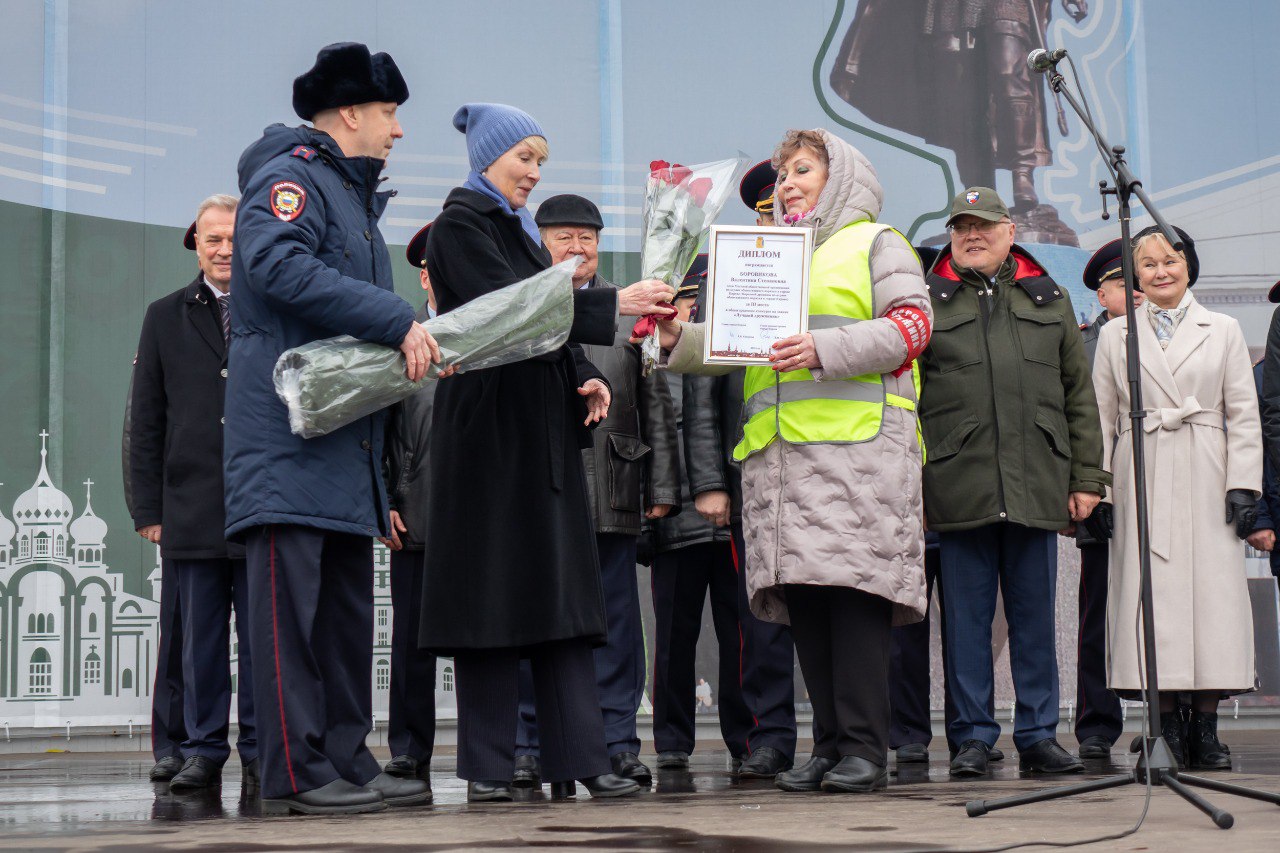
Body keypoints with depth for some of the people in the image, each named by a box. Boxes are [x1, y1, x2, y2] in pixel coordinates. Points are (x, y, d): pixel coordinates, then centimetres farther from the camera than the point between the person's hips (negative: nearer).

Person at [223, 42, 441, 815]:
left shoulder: (355, 194, 25)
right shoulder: (292, 175, -6)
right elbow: (277, 264, -25)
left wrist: (419, 346, 8)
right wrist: (398, 321, -24)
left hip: (346, 433, 10)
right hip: (289, 430, -10)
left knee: (347, 604, 10)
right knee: (291, 596, -9)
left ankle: (346, 760, 15)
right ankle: (295, 772, -8)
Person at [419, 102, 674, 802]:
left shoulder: (521, 229, 22)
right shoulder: (459, 225, -4)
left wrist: (586, 378, 1)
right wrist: (615, 304, -23)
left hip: (546, 428, 8)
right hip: (490, 428, -8)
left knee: (560, 590, 2)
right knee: (493, 589, -6)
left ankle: (577, 757, 0)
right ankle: (488, 765, -1)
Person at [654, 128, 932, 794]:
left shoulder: (875, 243, 10)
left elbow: (910, 327, -5)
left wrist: (823, 350, -17)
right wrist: (678, 339, 2)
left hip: (858, 442, -6)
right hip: (779, 451, 6)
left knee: (852, 586, -13)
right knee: (802, 593, 1)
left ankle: (864, 747, -11)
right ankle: (830, 744, 4)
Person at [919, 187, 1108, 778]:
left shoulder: (1049, 300, 16)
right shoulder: (928, 302, 9)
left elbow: (1079, 396, 15)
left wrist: (1086, 477, 7)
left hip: (1038, 486, 2)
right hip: (958, 485, -2)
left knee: (1035, 615, 6)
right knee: (967, 617, 2)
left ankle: (1038, 735, 13)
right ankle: (974, 737, 9)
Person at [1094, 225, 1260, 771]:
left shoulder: (1223, 331, 11)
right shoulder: (1115, 335, 12)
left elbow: (1243, 415, 7)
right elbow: (1101, 419, 11)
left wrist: (1244, 485, -3)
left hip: (1207, 481, 0)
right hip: (1142, 482, 0)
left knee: (1213, 590, -4)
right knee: (1149, 590, -5)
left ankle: (1205, 730, 2)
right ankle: (1165, 729, 0)